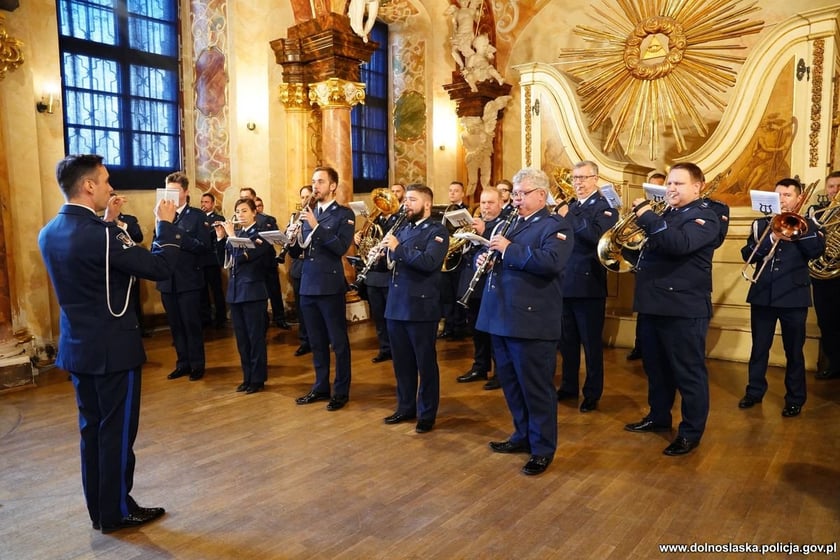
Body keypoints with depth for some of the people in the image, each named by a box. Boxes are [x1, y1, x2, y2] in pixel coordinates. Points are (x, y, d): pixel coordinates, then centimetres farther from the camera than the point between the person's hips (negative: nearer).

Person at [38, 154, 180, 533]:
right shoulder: (99, 233, -22)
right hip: (113, 348, -8)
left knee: (92, 429, 17)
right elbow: (160, 267, -19)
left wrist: (107, 222, 13)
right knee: (117, 431, 5)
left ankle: (98, 509, 29)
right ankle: (116, 512, 19)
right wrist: (166, 223, -7)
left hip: (77, 346, 9)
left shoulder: (49, 233, 5)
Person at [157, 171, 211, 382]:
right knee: (175, 325, 11)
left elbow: (204, 246, -11)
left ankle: (197, 365, 14)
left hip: (189, 280, -4)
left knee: (192, 324, 2)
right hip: (167, 280, 4)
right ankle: (183, 363, 23)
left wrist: (179, 238, -19)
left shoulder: (197, 216, -2)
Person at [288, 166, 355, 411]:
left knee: (338, 341, 2)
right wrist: (292, 240, -10)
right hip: (308, 285, 6)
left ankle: (341, 391, 13)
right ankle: (321, 387, 26)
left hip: (330, 286, -6)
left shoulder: (344, 214, -3)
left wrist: (316, 226, -20)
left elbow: (341, 247, -17)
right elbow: (295, 252, 11)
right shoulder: (308, 214, 14)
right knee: (317, 341, 14)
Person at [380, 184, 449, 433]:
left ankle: (427, 413, 17)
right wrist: (382, 254, -5)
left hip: (421, 307, -6)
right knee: (401, 361, 15)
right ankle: (405, 407, 29)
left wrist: (398, 248, -21)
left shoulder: (437, 231, -6)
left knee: (425, 363, 5)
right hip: (395, 305, 7)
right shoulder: (400, 229, 15)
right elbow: (391, 262, 15)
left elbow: (429, 262, -22)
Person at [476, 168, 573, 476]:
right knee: (511, 383, 17)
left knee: (536, 387, 2)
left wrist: (509, 249, -21)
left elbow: (551, 262, -25)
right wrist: (485, 258, 1)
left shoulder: (555, 226, -7)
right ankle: (523, 435, 33)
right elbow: (499, 258, 24)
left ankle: (543, 449, 15)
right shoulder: (511, 224, 18)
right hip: (501, 318, 8)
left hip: (532, 322, -8)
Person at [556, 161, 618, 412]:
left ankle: (592, 393, 16)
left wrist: (569, 217, -21)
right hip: (565, 283, 7)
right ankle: (568, 386, 30)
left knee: (592, 343, 4)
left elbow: (597, 235, -25)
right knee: (567, 341, 16)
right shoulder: (569, 207, 15)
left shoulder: (605, 206, -7)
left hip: (588, 285, -7)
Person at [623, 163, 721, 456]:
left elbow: (679, 244, -28)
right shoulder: (666, 213, 18)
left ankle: (691, 431, 14)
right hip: (653, 303, 9)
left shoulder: (704, 217, -9)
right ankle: (658, 417, 34)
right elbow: (649, 245, 17)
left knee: (688, 372, 2)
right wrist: (640, 217, 1)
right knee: (656, 367, 19)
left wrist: (647, 216, -25)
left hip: (684, 307, -8)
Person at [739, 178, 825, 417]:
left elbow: (817, 250, -13)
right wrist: (771, 238, -18)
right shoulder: (762, 224, 8)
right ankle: (755, 391, 23)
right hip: (763, 294, 2)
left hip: (793, 296, -2)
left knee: (794, 351, 7)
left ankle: (795, 399, 18)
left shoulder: (806, 224, 5)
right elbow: (747, 254, -4)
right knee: (759, 348, 10)